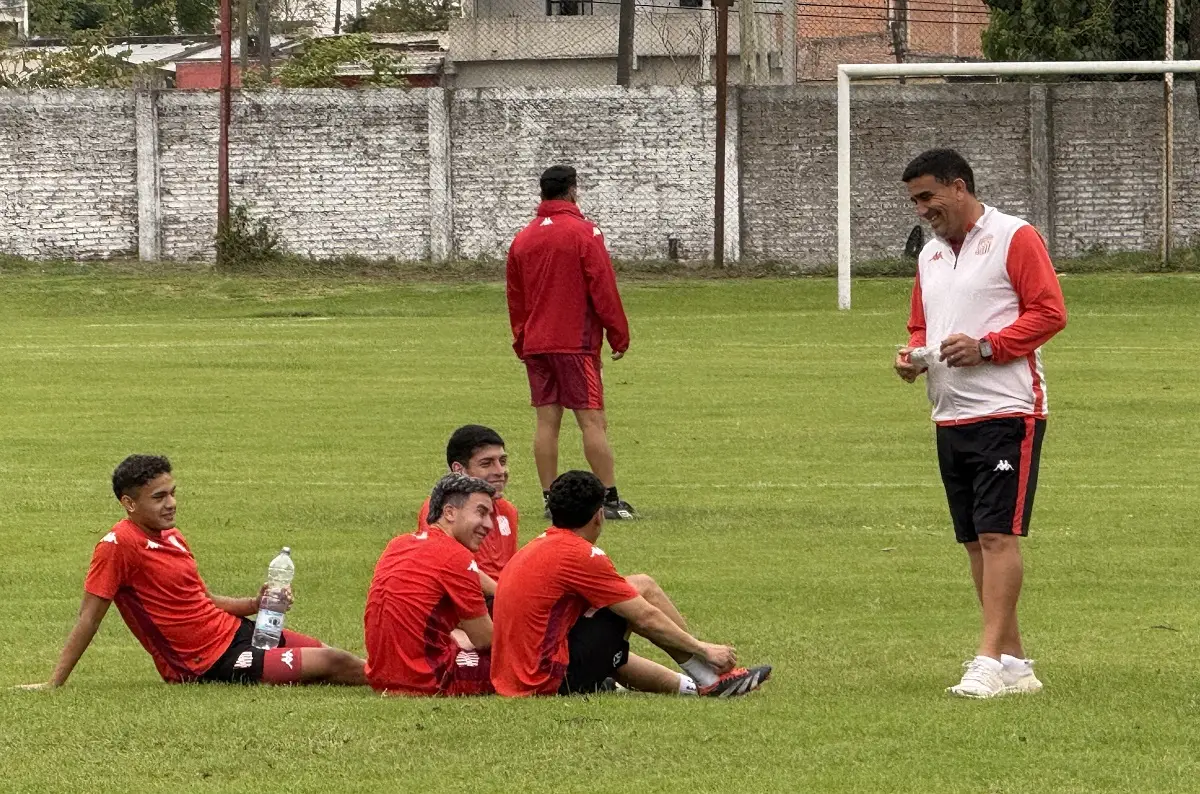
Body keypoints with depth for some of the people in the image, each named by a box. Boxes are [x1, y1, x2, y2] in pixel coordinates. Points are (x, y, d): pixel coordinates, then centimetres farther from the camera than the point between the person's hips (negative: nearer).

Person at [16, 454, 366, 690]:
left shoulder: (172, 536, 8)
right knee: (332, 664, -8)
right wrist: (54, 683, -16)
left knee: (330, 655, 8)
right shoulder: (119, 544, -18)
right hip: (212, 663, -8)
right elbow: (89, 618, -16)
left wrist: (255, 604, 2)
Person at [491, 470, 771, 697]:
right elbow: (646, 618, -8)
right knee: (643, 587, -1)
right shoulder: (580, 555, -13)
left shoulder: (537, 548, 14)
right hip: (558, 679, -9)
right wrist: (703, 649, 4)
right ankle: (706, 677, 11)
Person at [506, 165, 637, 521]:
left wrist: (521, 342, 23)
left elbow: (514, 296, 16)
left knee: (546, 421, 5)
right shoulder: (584, 233, -7)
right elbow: (604, 289, -9)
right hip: (576, 342, -5)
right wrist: (619, 336, -2)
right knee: (592, 420, -5)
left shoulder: (523, 238, 11)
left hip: (535, 343, 6)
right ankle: (610, 499, -7)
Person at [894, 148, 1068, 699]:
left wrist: (985, 346, -18)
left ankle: (990, 660, -14)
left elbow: (1050, 313, -10)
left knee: (998, 534, -12)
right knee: (975, 541, 7)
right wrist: (914, 354, 5)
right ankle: (1014, 663, 12)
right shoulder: (931, 255, 18)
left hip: (1007, 411, -8)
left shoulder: (1014, 238, -5)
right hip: (951, 416, 8)